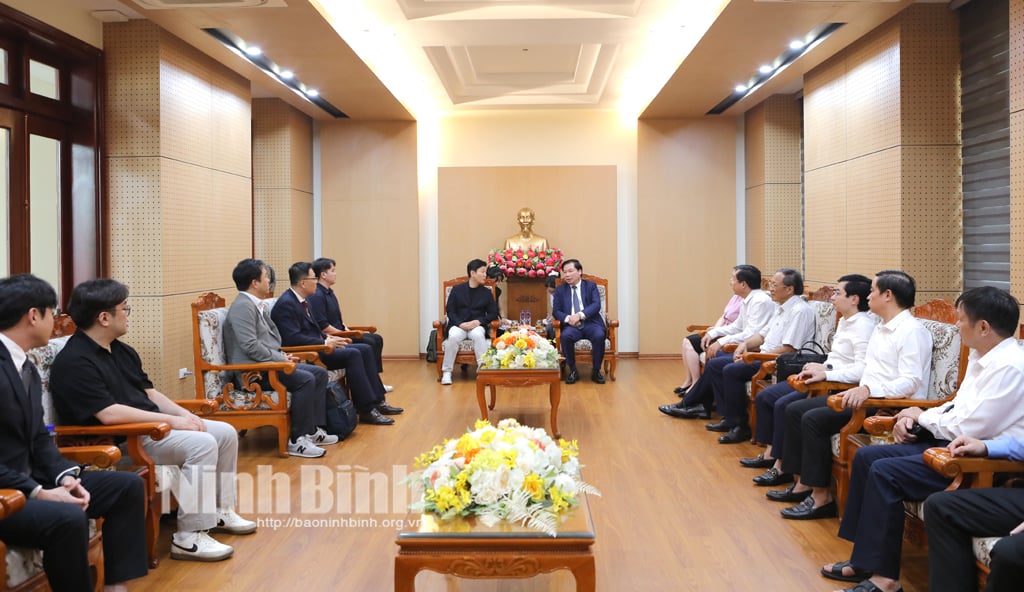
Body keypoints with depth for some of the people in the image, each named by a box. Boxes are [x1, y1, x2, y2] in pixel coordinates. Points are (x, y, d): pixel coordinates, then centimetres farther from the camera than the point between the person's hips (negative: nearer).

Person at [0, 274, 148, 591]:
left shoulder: (27, 368, 13)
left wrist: (65, 476, -4)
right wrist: (39, 493, -24)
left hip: (27, 480, 10)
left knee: (128, 485, 3)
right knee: (67, 516, -35)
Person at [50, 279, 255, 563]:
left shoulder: (122, 351, 13)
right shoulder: (74, 362, -17)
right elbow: (109, 414, -26)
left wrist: (183, 413, -1)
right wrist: (171, 420, -23)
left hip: (151, 425, 10)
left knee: (226, 433, 5)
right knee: (202, 444, -27)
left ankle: (220, 510, 21)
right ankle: (189, 537, -20)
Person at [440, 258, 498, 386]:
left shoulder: (487, 292, 10)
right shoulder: (457, 289, 7)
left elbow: (493, 313, 7)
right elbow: (449, 310, 2)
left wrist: (479, 321, -12)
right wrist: (461, 323, -15)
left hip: (477, 325, 0)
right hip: (458, 325, 0)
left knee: (478, 335, -36)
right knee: (453, 336, -35)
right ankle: (447, 372, -24)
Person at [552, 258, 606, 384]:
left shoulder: (591, 286, 12)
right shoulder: (560, 290, 15)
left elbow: (596, 305, -3)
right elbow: (556, 311, 6)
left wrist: (580, 315, -19)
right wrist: (568, 318, -17)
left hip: (591, 323, -1)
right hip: (572, 325, 1)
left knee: (599, 336, -33)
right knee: (565, 336, -34)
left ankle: (596, 371, -13)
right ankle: (573, 371, -15)